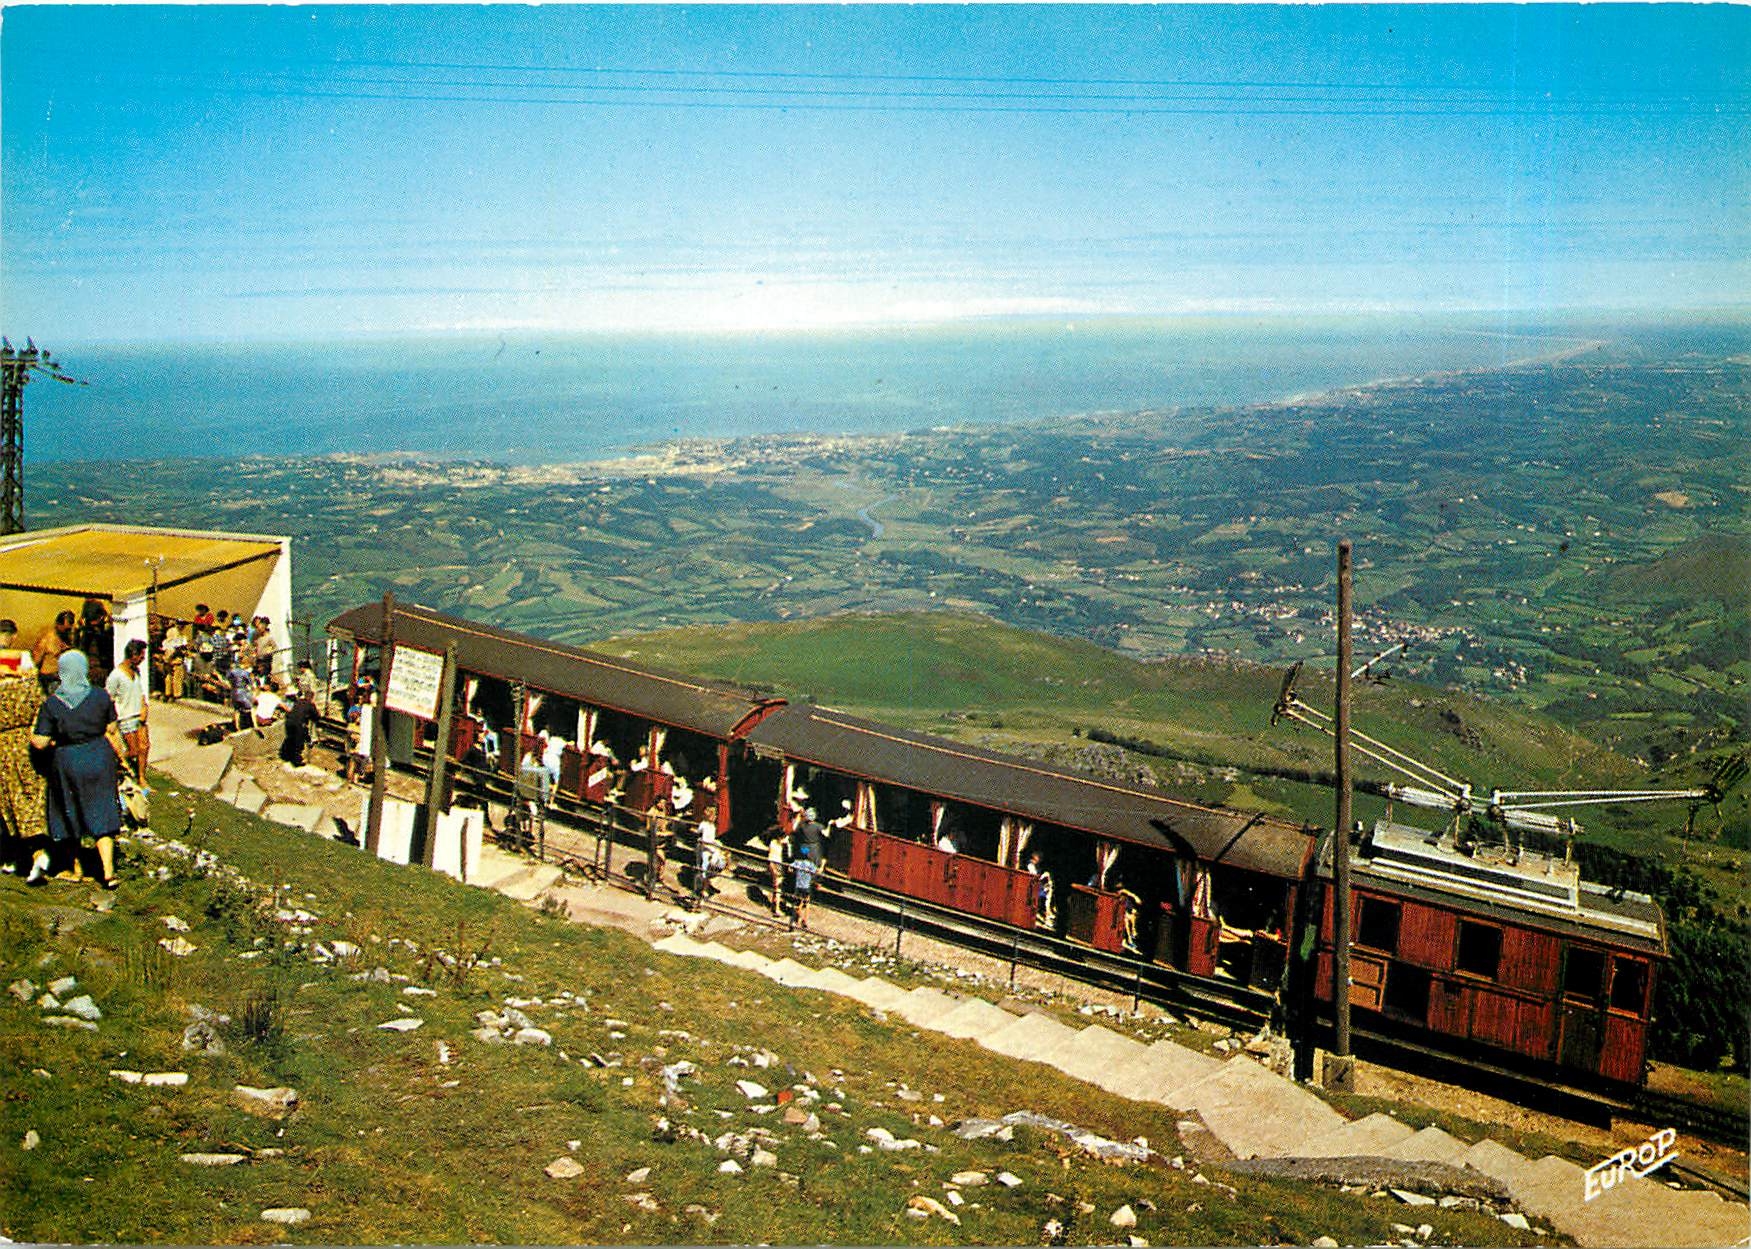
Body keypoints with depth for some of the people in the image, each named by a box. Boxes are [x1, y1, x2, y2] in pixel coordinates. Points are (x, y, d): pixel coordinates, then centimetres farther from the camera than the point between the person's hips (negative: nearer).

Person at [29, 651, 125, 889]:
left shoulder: (51, 704, -11)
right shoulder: (101, 697, -6)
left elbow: (40, 742, -12)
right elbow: (112, 731, 0)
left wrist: (30, 736, 10)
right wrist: (121, 753, 17)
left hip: (67, 762, -1)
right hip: (99, 758, 1)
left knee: (68, 816, 17)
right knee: (101, 815, 5)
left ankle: (76, 869, 28)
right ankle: (108, 871, -7)